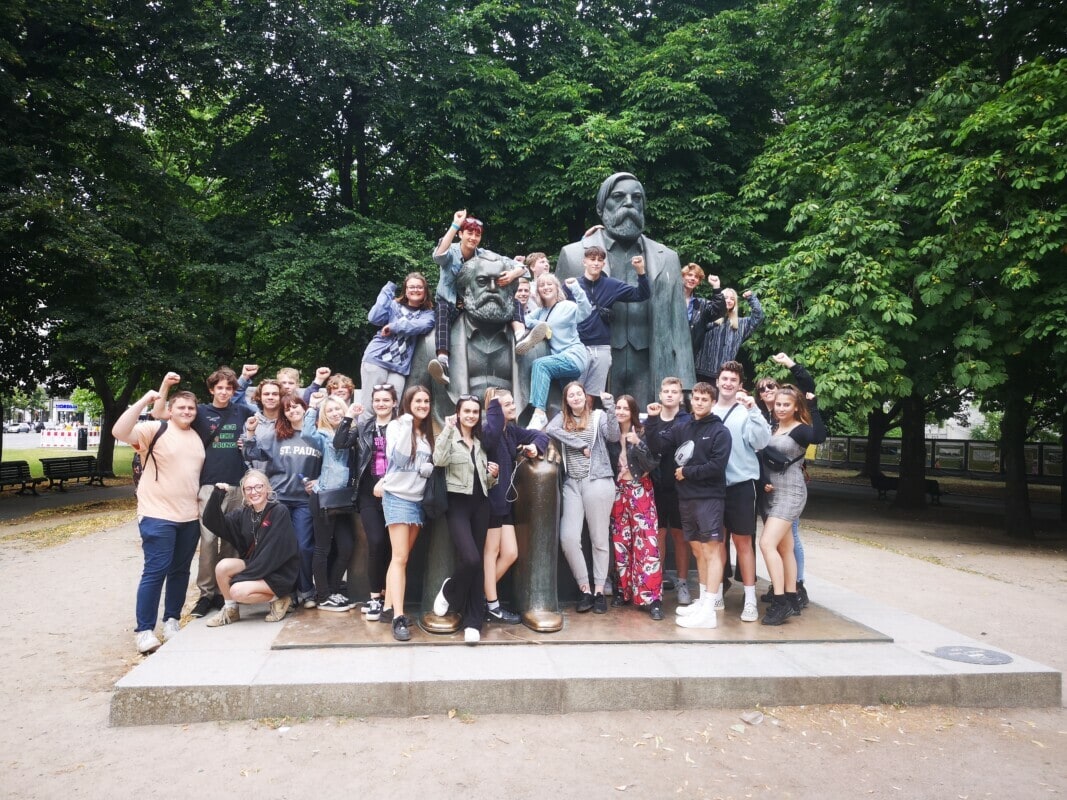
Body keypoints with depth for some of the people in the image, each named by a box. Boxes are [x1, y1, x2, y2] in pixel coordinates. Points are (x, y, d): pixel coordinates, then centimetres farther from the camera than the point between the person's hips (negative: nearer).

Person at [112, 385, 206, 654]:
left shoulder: (198, 437, 13)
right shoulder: (154, 430, -6)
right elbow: (119, 432, -22)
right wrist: (144, 401, -28)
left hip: (190, 517, 6)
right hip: (158, 516, -6)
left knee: (180, 571, 12)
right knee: (156, 571, -7)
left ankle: (172, 620, 25)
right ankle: (144, 630, 2)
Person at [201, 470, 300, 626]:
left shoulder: (279, 512, -14)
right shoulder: (243, 514, 5)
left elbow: (274, 551, -20)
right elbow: (213, 523, -3)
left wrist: (245, 575, -20)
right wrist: (217, 495, -17)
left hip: (279, 573, -6)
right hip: (254, 565, 6)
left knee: (238, 590, -26)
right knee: (222, 566, -17)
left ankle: (278, 599, -1)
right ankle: (230, 610, 6)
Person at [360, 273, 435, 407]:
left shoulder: (427, 313, 12)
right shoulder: (394, 305, 10)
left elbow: (424, 325, -11)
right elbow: (375, 318, -7)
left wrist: (394, 326, -15)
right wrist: (387, 291, -1)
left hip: (399, 367, 1)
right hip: (377, 358, -1)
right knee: (369, 406, -4)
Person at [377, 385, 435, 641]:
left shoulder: (429, 432, 11)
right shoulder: (396, 426, -4)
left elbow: (432, 465, 12)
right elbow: (398, 458, -19)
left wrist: (428, 468, -9)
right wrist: (407, 425, -23)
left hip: (419, 499, 6)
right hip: (397, 497, -6)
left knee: (401, 557, 10)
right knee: (400, 558, -11)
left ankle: (389, 606, 19)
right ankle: (399, 617, -12)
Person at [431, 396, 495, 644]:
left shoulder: (481, 441, 17)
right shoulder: (450, 437, 0)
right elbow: (439, 461, -22)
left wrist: (492, 474, 0)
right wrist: (448, 428, -20)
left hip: (481, 504, 5)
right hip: (458, 504, -5)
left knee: (476, 563, 5)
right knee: (470, 559, -20)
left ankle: (473, 621, 12)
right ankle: (448, 591, 12)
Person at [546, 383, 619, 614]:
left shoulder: (599, 416, 4)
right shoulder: (562, 417, 12)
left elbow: (613, 437, -11)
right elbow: (550, 430, -8)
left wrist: (610, 408, -20)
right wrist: (581, 444, -10)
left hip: (597, 482, -3)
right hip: (571, 484, 3)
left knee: (599, 539, 3)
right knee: (568, 537, -6)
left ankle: (599, 590, 15)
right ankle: (585, 588, 9)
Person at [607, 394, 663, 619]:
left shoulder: (642, 433, -3)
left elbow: (652, 463, -9)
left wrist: (638, 444, -22)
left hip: (640, 491, -3)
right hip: (618, 491, 3)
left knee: (647, 542, -9)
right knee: (620, 541, 6)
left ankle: (652, 597, -10)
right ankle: (623, 590, 16)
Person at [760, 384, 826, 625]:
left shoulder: (800, 430, -12)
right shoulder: (774, 429, 12)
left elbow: (819, 437, -32)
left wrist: (813, 405, -32)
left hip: (790, 493, -8)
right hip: (774, 492, 8)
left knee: (767, 543, -17)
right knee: (784, 547, 12)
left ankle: (781, 602, -12)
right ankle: (791, 599, 21)